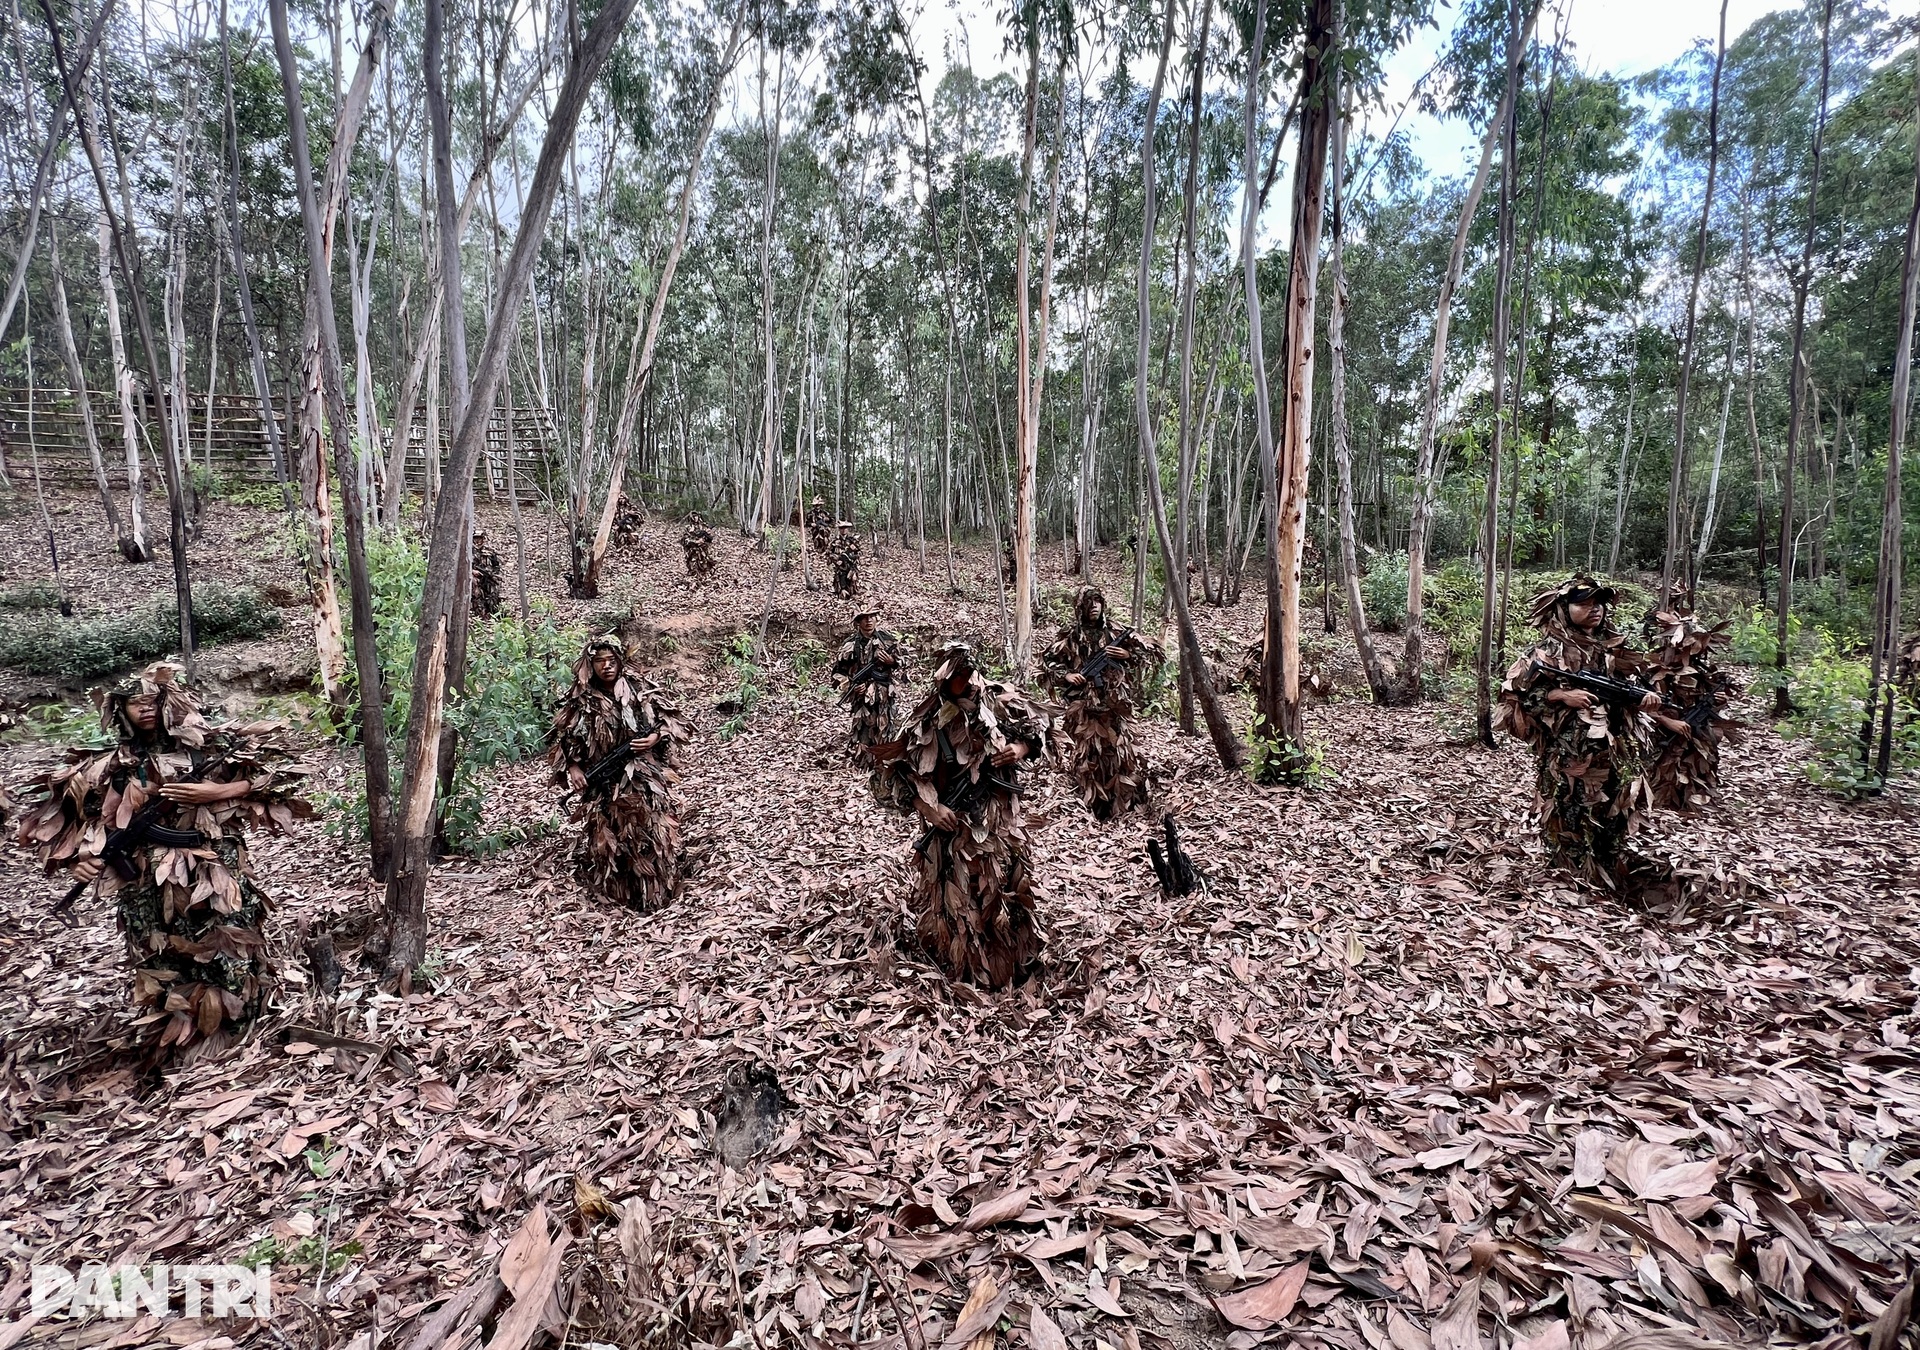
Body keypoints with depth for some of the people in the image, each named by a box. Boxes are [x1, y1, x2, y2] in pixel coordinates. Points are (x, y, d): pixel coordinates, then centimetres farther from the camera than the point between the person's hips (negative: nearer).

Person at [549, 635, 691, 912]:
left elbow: (673, 719, 5)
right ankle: (614, 889, 25)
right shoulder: (580, 700, 0)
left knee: (651, 834, -2)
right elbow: (562, 737, 8)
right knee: (606, 837, 7)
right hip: (604, 784, 1)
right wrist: (572, 767, -5)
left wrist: (655, 738, -12)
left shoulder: (640, 690, -1)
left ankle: (653, 890, 11)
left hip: (645, 779, -1)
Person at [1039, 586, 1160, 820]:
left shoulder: (1116, 631, 6)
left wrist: (1127, 654, -6)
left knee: (1122, 750, 3)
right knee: (1087, 754, 2)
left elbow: (1150, 650, 11)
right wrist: (1066, 675, -10)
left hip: (1115, 703, 2)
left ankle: (1125, 801, 17)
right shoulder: (1070, 635, 1)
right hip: (1083, 706, -2)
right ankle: (1093, 805, 13)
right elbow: (1046, 661, 5)